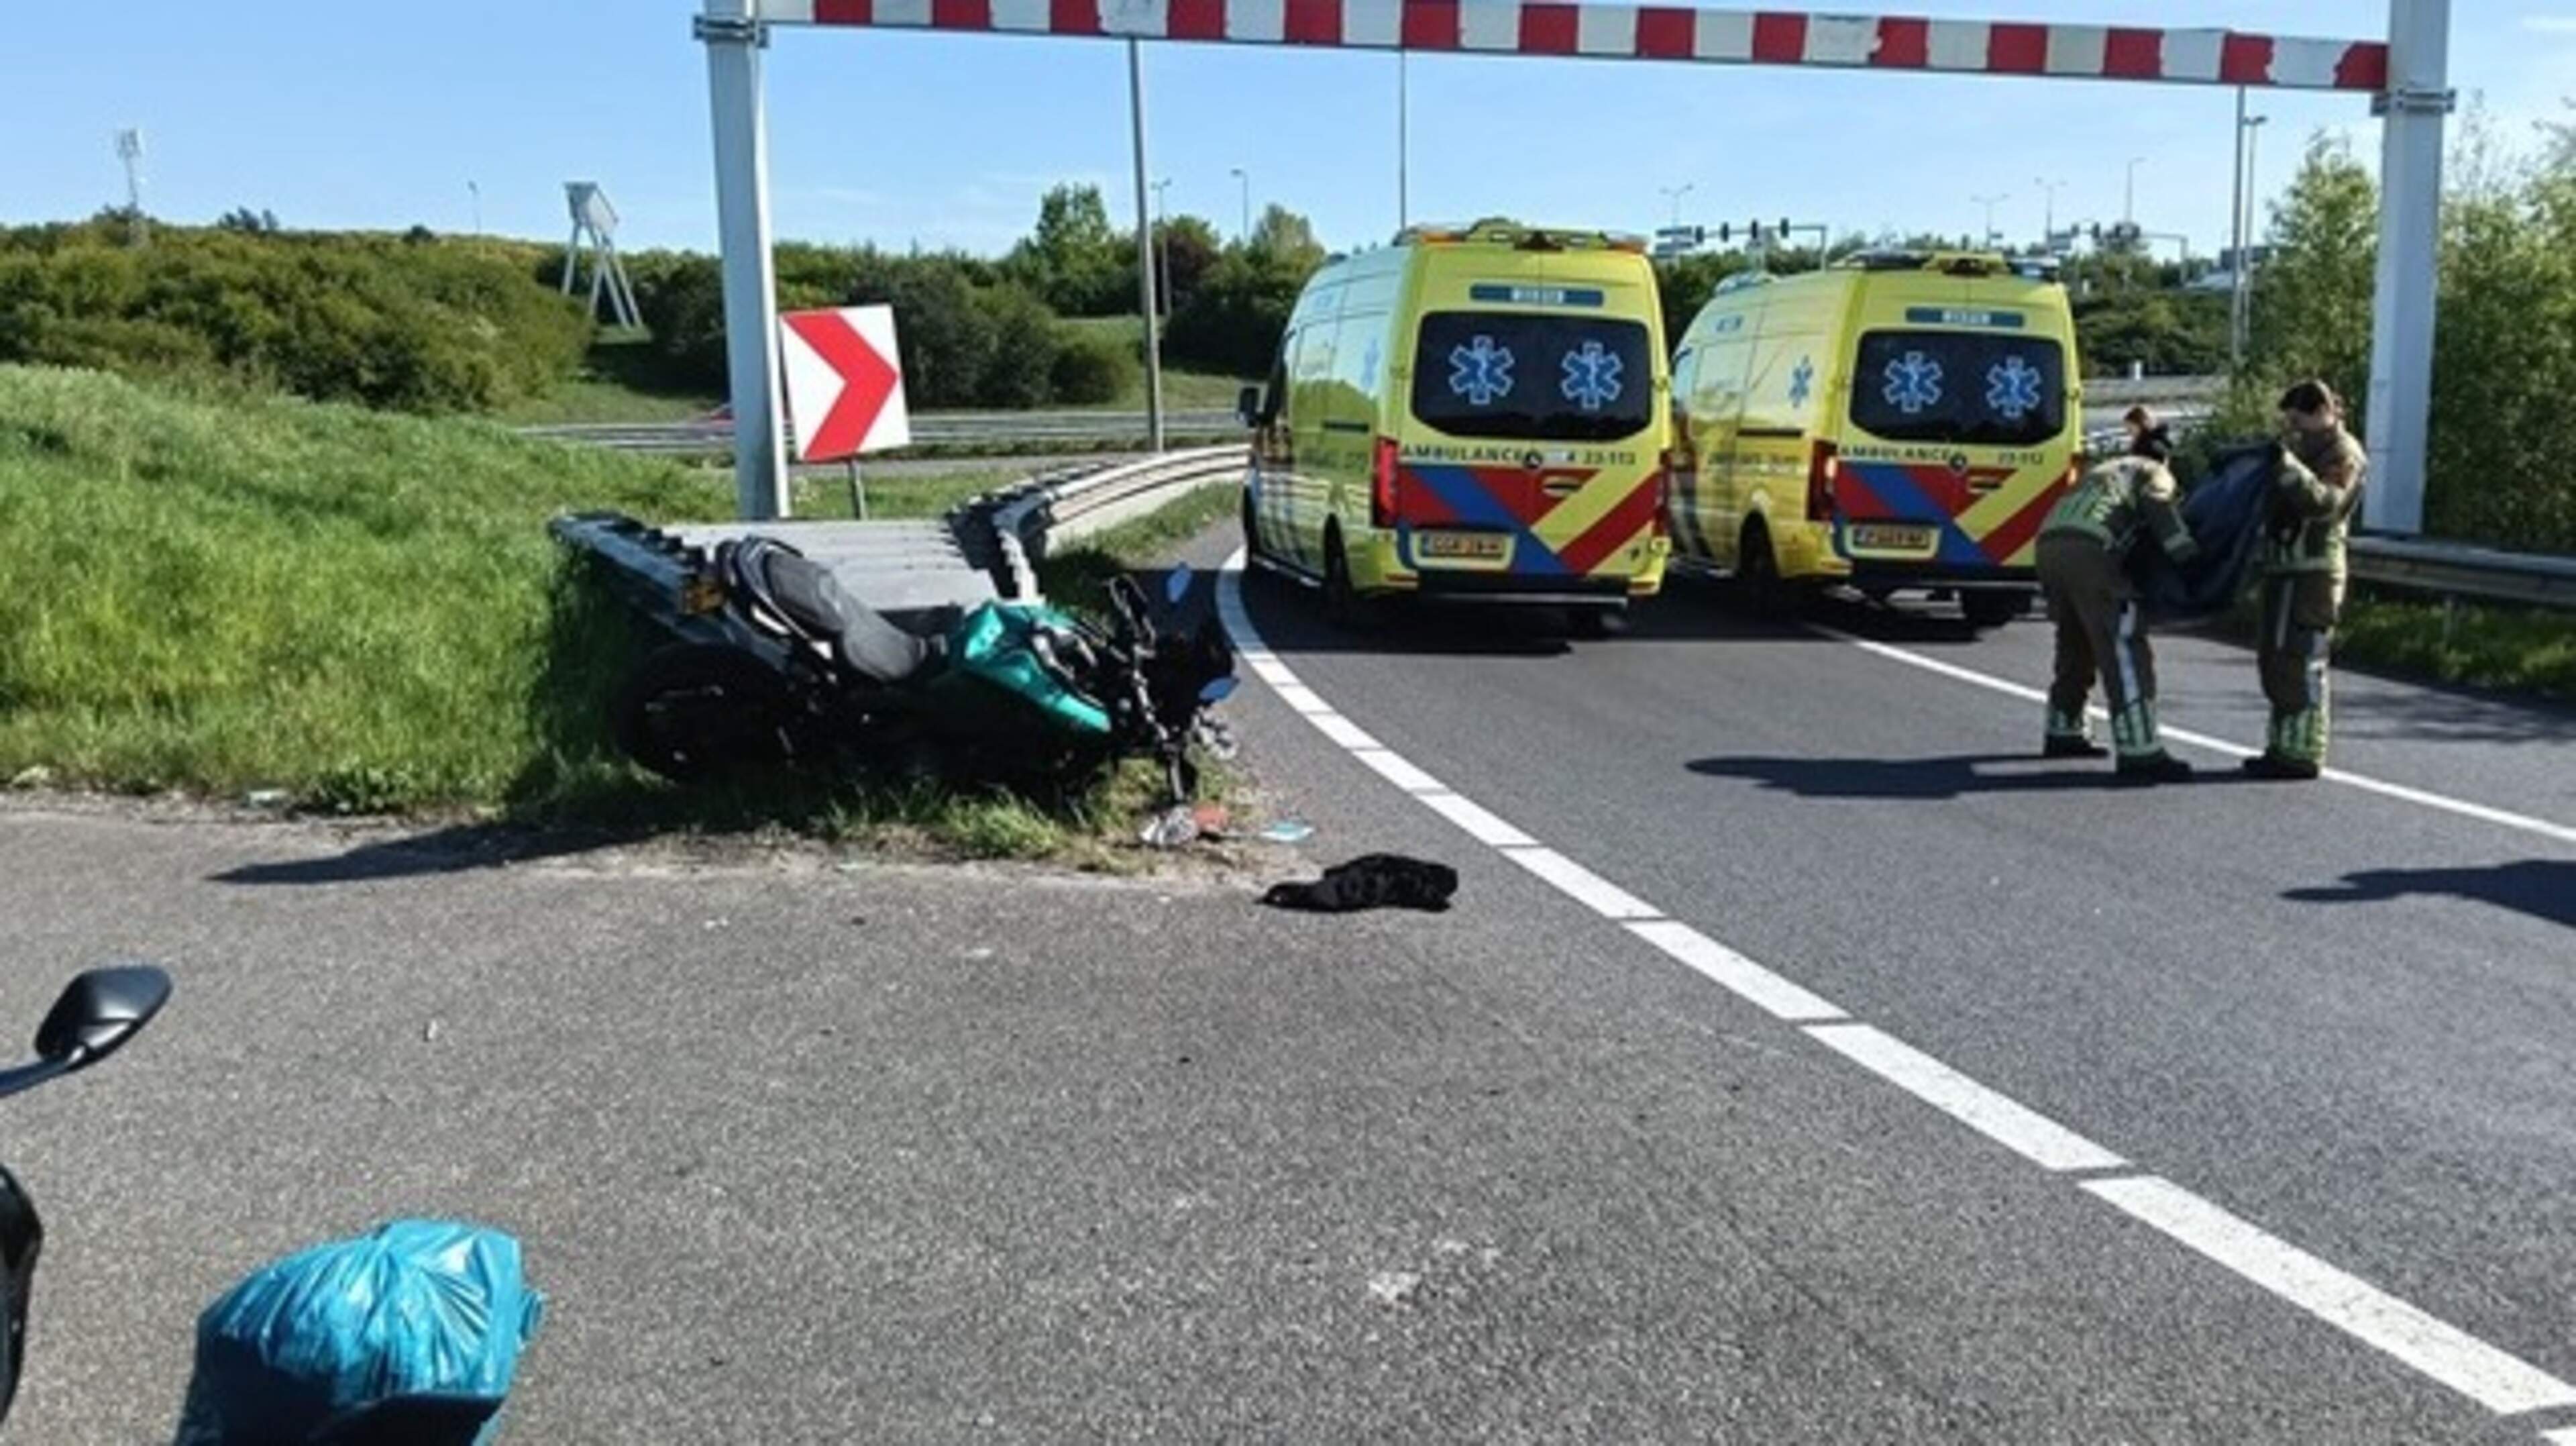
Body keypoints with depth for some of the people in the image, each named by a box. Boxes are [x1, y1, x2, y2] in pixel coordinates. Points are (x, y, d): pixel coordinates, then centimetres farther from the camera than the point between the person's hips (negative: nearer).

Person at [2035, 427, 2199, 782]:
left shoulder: (2105, 470, 38)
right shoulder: (2155, 473, 18)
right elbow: (2159, 509, -4)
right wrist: (2189, 556, -10)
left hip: (2049, 543, 7)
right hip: (2089, 550, -7)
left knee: (2076, 645, 24)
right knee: (2124, 649, -8)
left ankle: (2063, 733, 35)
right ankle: (2140, 753, -13)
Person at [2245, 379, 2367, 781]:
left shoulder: (2344, 454, -7)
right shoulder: (2310, 449, 22)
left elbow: (2325, 502, -24)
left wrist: (2291, 469, -32)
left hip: (2313, 572, -10)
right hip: (2286, 569, 10)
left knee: (2299, 663, -10)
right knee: (2275, 661, 13)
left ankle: (2302, 755, -8)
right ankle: (2283, 747, 20)